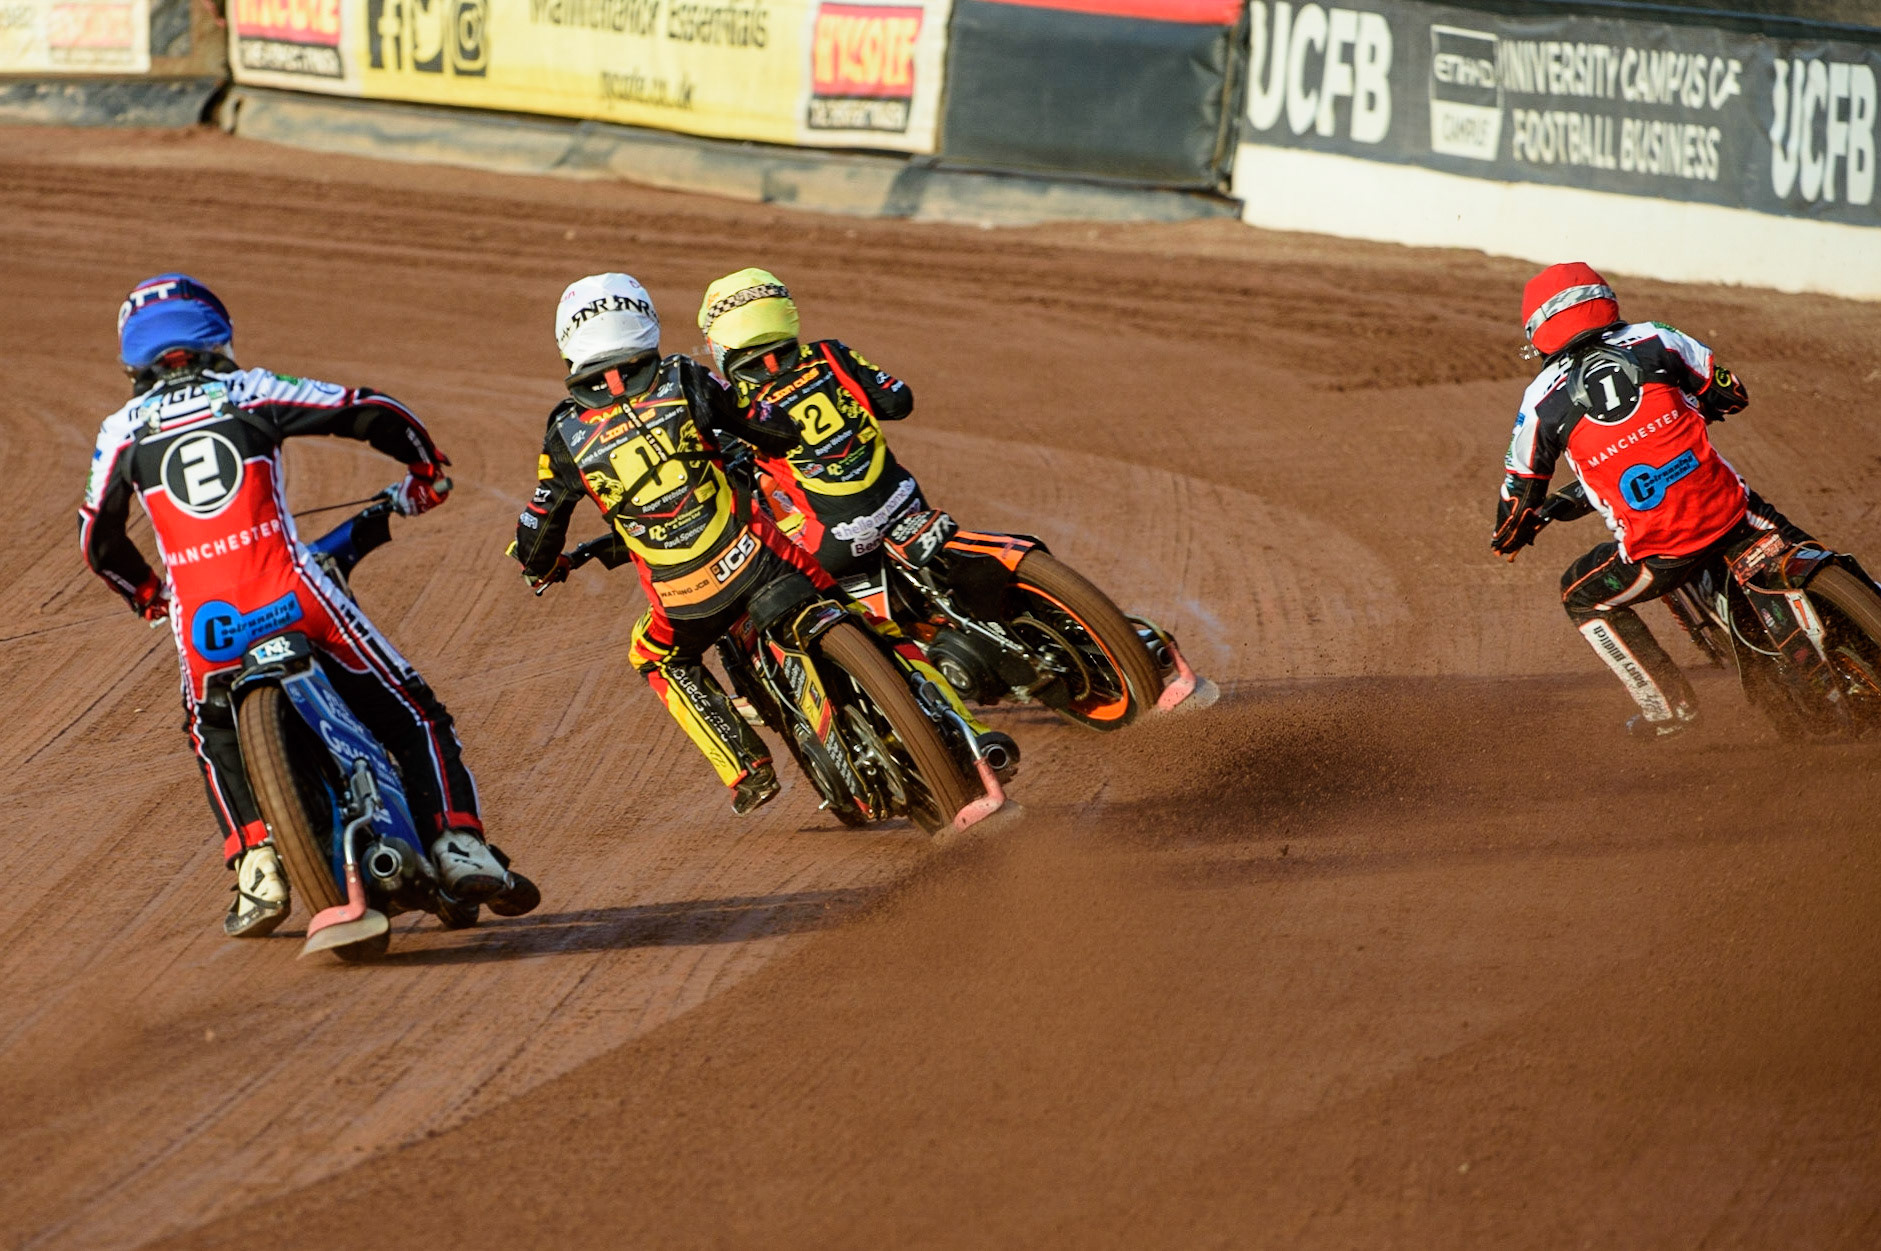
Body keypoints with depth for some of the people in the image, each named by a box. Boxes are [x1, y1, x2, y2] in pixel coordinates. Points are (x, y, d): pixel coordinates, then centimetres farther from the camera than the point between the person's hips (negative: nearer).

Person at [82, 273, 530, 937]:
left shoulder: (122, 430, 13)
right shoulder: (251, 393, 9)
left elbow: (99, 540, 21)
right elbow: (370, 413, 7)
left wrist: (146, 594, 40)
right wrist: (425, 468, 26)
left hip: (202, 622, 1)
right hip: (290, 595, -1)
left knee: (218, 743, 28)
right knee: (411, 715, 10)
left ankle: (256, 867, 7)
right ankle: (458, 844, -5)